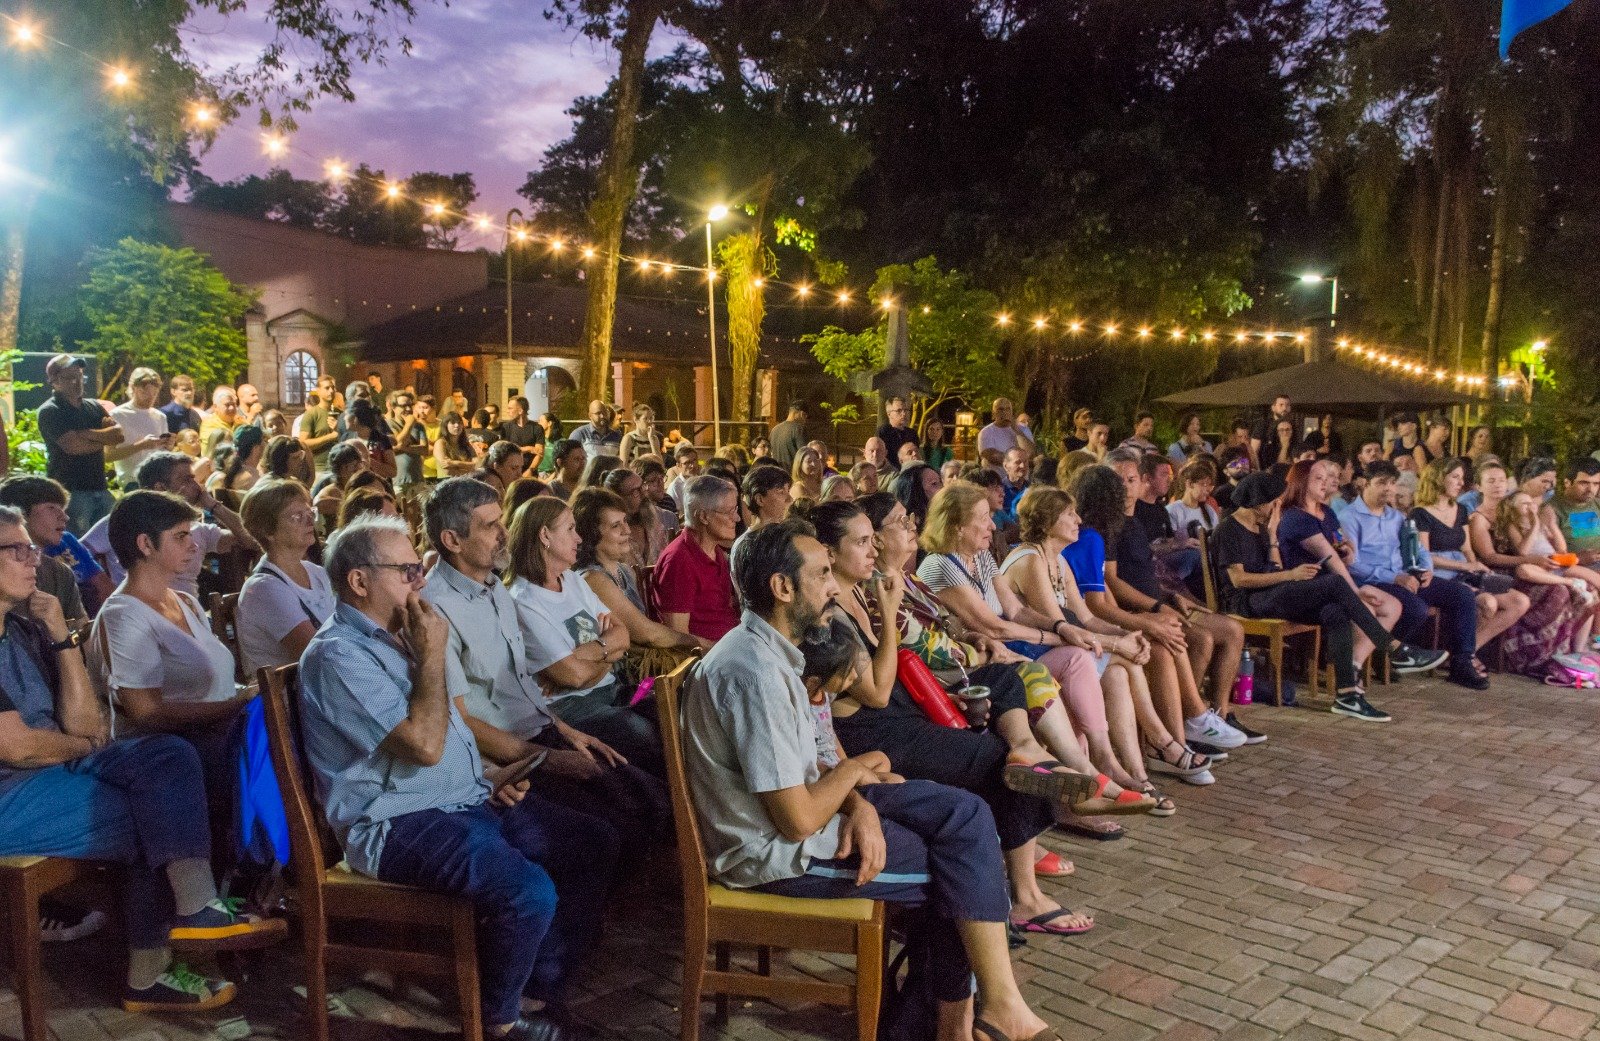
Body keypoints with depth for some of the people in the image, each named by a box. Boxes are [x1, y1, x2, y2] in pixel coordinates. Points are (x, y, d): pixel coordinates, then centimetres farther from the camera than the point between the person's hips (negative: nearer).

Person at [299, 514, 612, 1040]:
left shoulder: (396, 635, 13)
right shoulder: (338, 654, -18)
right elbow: (425, 745, -26)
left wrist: (493, 777, 8)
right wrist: (433, 655, -15)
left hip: (469, 799, 10)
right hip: (399, 825, -10)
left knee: (595, 843, 4)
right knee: (530, 892, -29)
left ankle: (546, 985, 14)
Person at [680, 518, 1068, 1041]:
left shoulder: (766, 648, 6)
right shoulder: (756, 672, -27)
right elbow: (798, 820, -26)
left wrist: (859, 806, -9)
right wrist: (854, 770, -7)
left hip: (796, 812, 9)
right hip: (774, 850, -9)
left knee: (966, 815, 3)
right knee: (965, 863, -3)